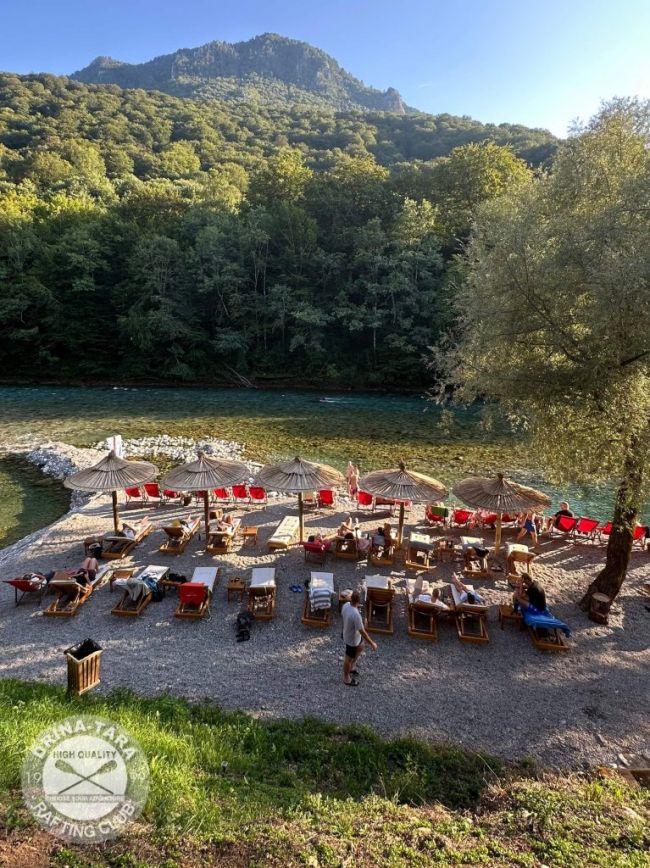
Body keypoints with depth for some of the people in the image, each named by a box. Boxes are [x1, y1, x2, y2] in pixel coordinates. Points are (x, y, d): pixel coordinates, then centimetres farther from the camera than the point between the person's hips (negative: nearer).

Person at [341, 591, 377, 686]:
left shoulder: (345, 605, -16)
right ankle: (346, 679, 40)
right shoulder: (356, 615, -41)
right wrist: (372, 643, -22)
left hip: (347, 633, 8)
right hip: (352, 639, -8)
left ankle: (352, 667, 51)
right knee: (349, 659, 16)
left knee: (360, 648, 32)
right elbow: (362, 632, -34)